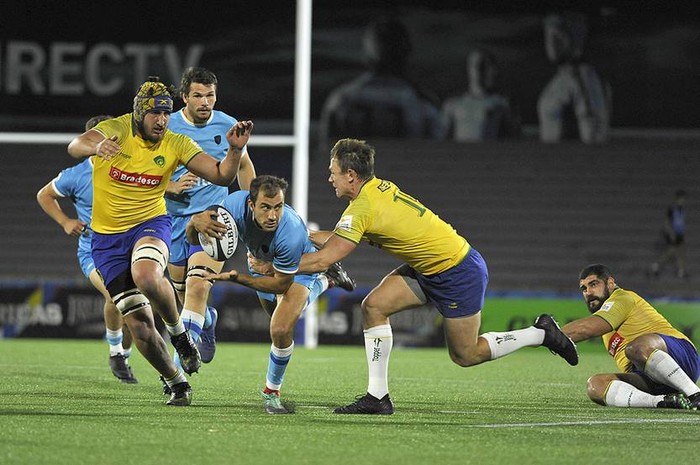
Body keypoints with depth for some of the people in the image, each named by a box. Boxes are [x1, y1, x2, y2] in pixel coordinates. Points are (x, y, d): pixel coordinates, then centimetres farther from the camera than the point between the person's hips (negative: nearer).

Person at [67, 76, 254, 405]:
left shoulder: (176, 144, -5)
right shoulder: (116, 131, -13)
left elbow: (221, 176, -7)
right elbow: (75, 146, -32)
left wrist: (235, 149, -27)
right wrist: (95, 146, -55)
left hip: (151, 224, 0)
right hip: (108, 237, 0)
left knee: (146, 276, -37)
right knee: (139, 325, -4)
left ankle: (178, 332, -10)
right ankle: (177, 383, 17)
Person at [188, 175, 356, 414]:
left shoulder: (292, 235, -46)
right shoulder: (236, 204, -37)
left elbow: (281, 284, -32)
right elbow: (193, 239, -23)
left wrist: (236, 277, -40)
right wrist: (196, 222, -47)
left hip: (298, 268, -5)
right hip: (262, 262, 5)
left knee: (281, 330, -25)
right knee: (277, 318, 31)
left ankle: (271, 392, 2)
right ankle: (327, 281, 59)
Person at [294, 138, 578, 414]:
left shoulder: (363, 208, -25)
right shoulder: (379, 187, 1)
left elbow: (323, 260, -25)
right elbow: (339, 237, 13)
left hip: (458, 274, -9)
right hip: (429, 269, 9)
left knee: (465, 355, 4)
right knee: (373, 306, -3)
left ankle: (541, 333, 18)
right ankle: (377, 397, -1)